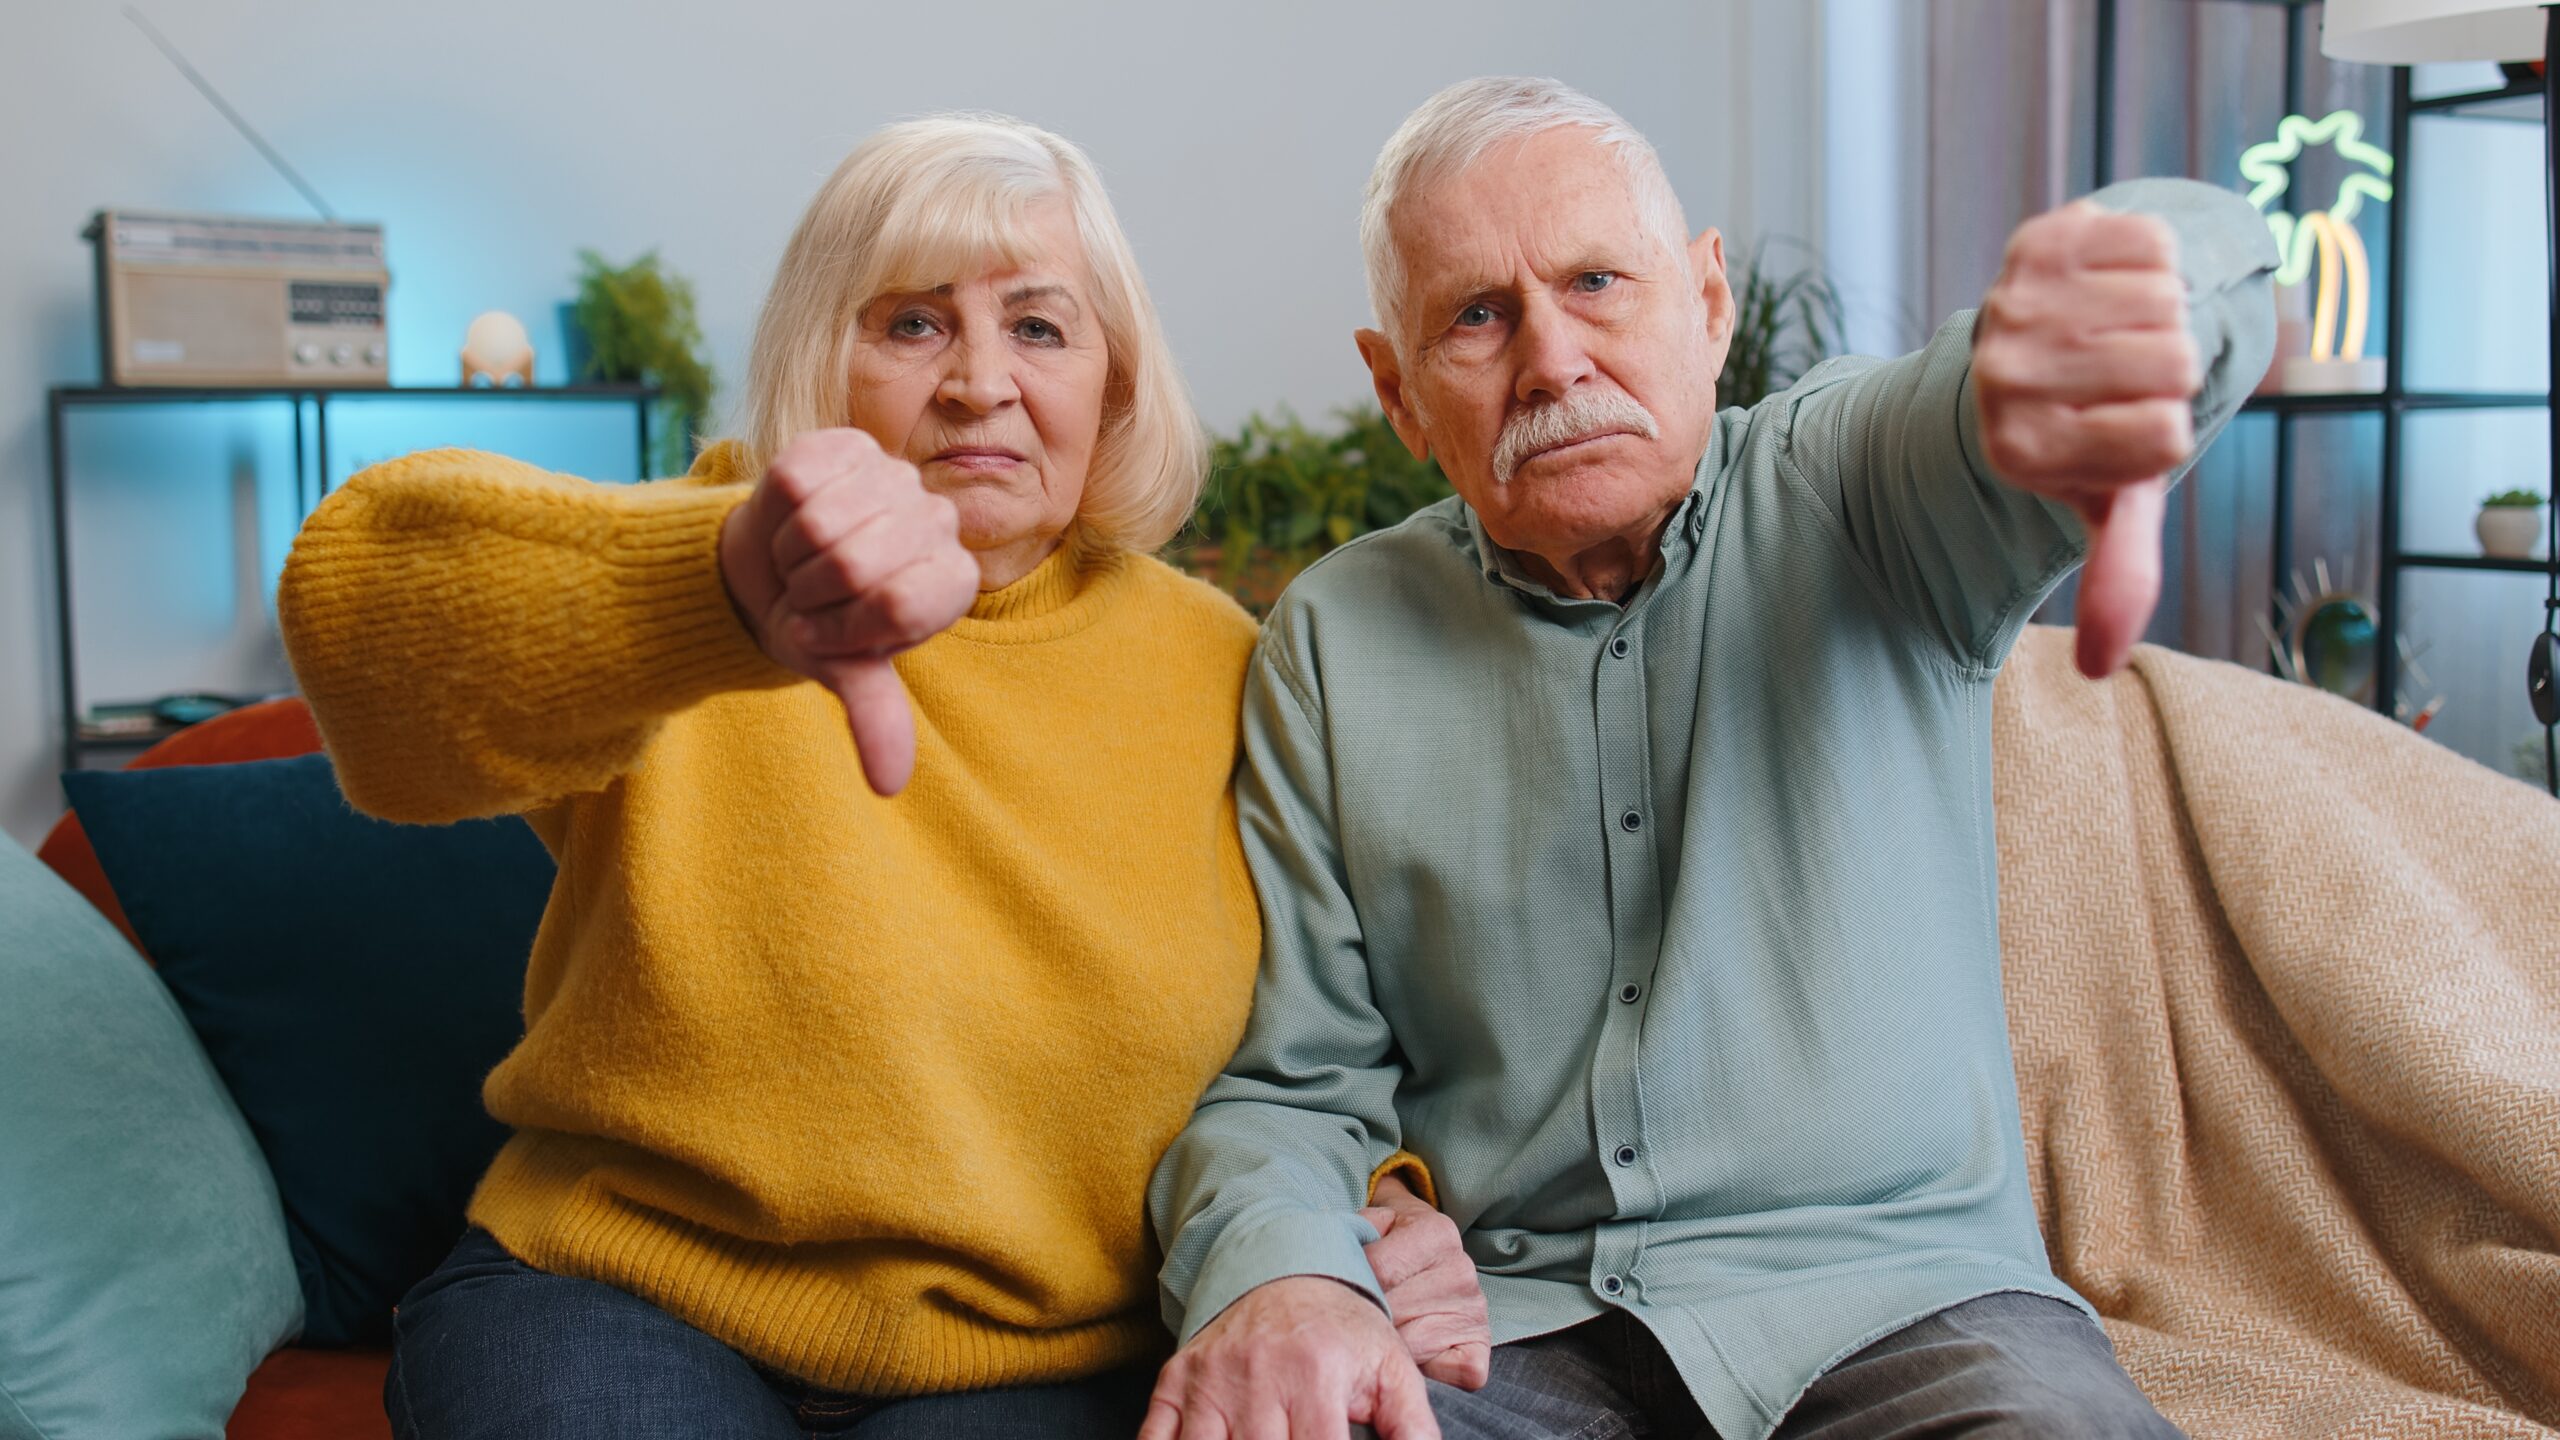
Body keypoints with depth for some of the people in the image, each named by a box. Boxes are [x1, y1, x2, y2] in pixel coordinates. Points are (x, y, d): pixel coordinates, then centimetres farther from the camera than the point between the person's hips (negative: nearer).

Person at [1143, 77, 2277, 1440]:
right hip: (1510, 1319, 2)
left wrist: (2074, 314, -47)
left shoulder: (1854, 486, -1)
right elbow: (1285, 1082, 6)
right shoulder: (1334, 643, 6)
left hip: (1898, 1303, -1)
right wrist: (1272, 1275, -18)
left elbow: (2202, 271, -21)